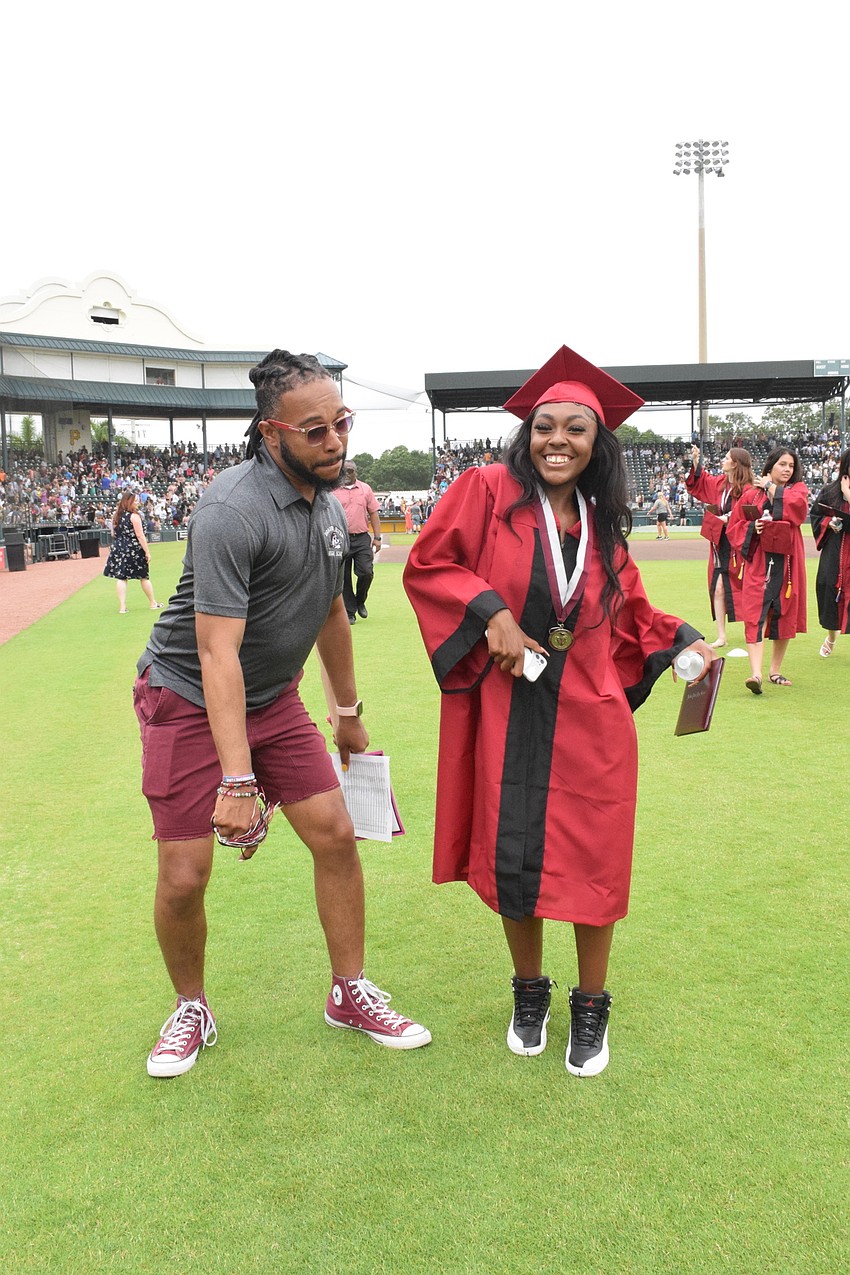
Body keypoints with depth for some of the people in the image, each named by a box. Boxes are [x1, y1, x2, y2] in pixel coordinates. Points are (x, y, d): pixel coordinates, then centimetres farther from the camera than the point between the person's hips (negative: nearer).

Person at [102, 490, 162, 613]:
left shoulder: (116, 515, 8)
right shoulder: (134, 516, -13)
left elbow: (113, 534, 13)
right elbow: (140, 536, -16)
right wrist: (147, 552, -14)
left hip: (119, 549, 5)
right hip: (134, 550, -5)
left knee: (121, 577, 2)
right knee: (144, 577, 7)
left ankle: (122, 607, -3)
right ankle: (153, 603, 19)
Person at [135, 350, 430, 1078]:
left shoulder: (327, 502, 0)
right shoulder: (233, 512, -26)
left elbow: (331, 613, 14)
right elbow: (218, 654, -31)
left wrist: (350, 712, 19)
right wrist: (237, 781, -35)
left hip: (273, 698, 7)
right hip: (190, 700, -6)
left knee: (336, 835, 2)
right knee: (185, 877, -4)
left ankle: (350, 995, 21)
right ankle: (192, 1011, 24)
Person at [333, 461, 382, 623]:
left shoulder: (365, 489, 8)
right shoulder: (333, 491, 4)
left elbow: (373, 513, 9)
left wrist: (377, 537, 2)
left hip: (361, 538, 1)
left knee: (366, 572, -9)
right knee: (343, 578, 2)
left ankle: (360, 601, 19)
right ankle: (349, 612, 14)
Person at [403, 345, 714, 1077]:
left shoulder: (602, 523, 7)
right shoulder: (489, 491, -5)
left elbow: (630, 609, 16)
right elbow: (426, 565, -5)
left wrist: (681, 640, 1)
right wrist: (491, 612, -16)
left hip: (589, 721, 3)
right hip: (507, 718, -2)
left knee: (592, 861, 7)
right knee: (511, 859, 8)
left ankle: (591, 1007, 29)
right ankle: (529, 991, 34)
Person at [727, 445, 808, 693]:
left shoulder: (798, 489, 7)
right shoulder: (750, 494, 4)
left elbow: (798, 506, -16)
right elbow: (734, 526, 6)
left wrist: (771, 487, -7)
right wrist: (752, 527, -13)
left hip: (787, 561, 2)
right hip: (759, 562, -2)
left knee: (785, 615, 8)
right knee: (756, 614, -13)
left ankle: (775, 670, 22)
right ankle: (756, 673, -22)